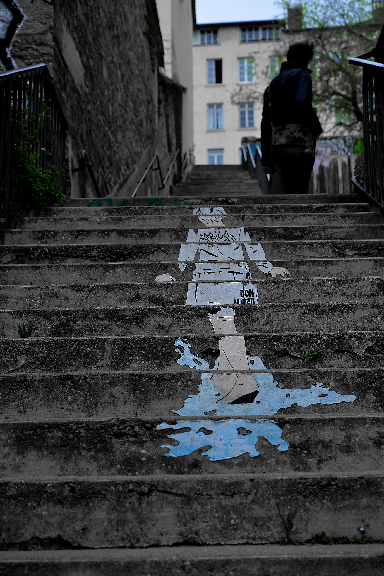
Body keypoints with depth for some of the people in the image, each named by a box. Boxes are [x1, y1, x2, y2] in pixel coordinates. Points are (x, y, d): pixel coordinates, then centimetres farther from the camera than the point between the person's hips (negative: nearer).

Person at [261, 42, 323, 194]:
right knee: (298, 193, -10)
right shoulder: (302, 74, 2)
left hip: (278, 146, 7)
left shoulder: (273, 83, 24)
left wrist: (267, 158, 20)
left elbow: (266, 124, 20)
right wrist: (317, 128, -3)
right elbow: (302, 103, -19)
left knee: (290, 193, 14)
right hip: (299, 144, -7)